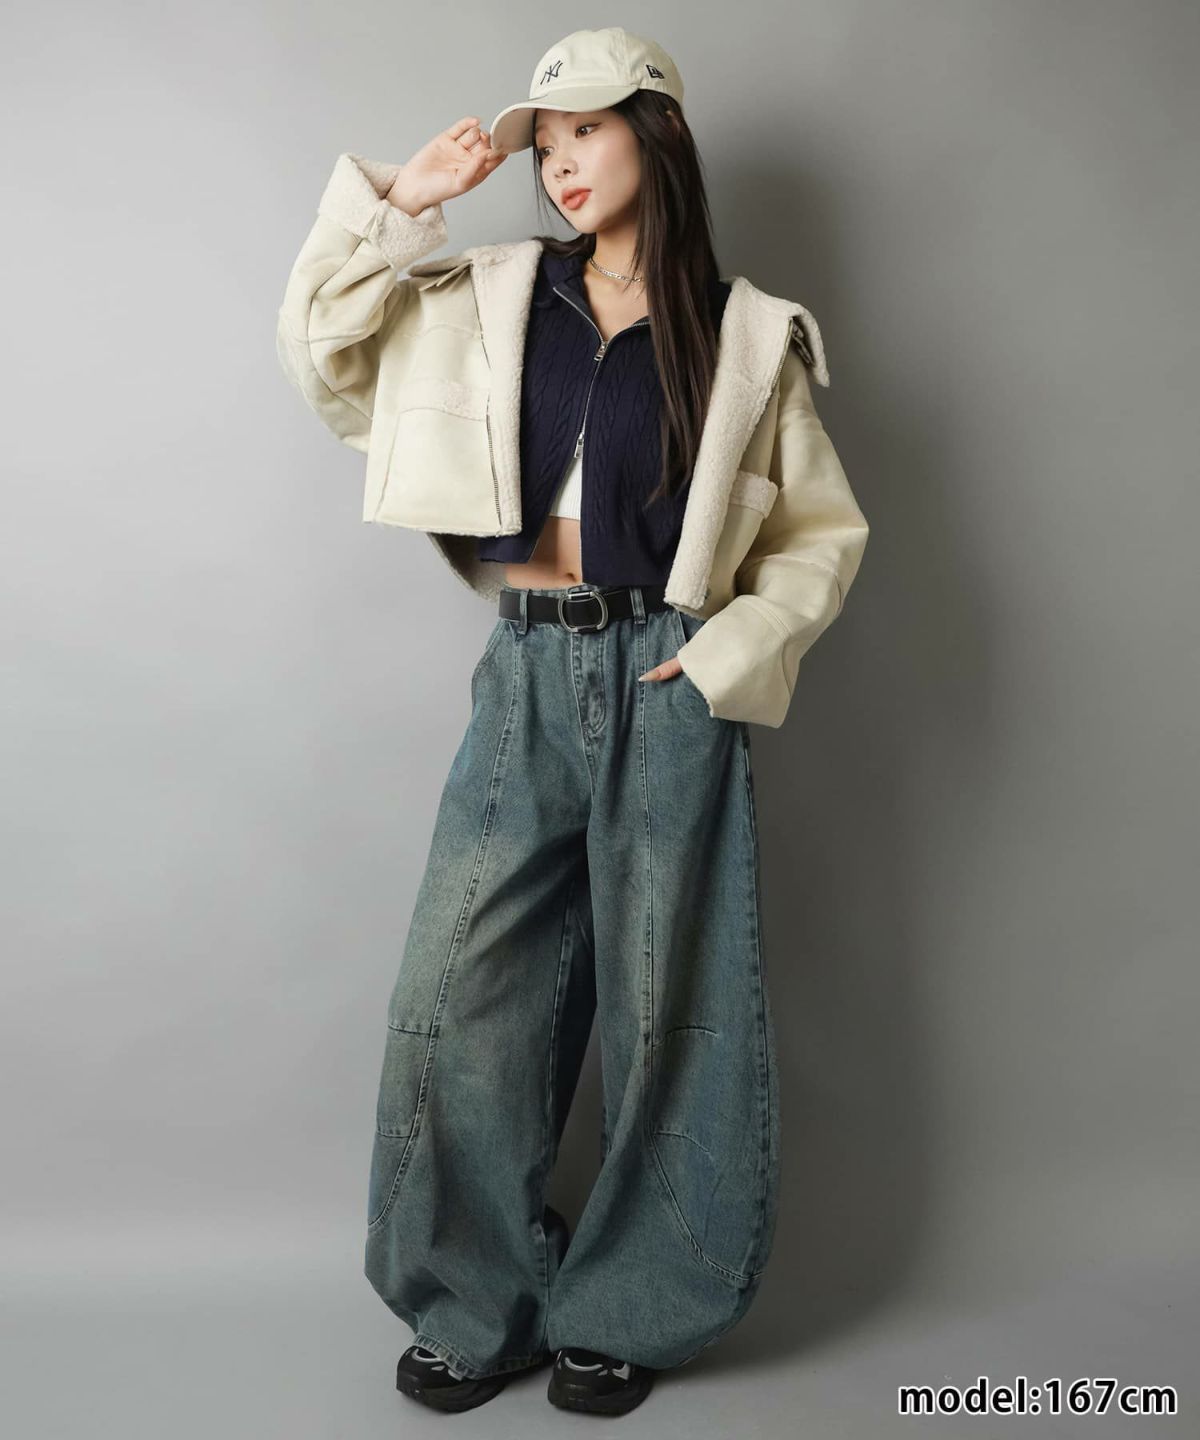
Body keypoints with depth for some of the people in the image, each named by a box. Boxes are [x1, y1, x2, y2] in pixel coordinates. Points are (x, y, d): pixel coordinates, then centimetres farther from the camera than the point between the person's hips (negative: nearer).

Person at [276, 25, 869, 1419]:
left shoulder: (746, 334, 4)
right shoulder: (489, 300, 11)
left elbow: (826, 532, 6)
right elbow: (324, 353, 10)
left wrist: (734, 650, -7)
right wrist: (396, 203, 4)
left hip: (661, 685, -2)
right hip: (526, 677, 3)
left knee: (660, 1003, 4)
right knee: (457, 989, 1)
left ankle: (625, 1311, 23)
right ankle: (479, 1305, 20)